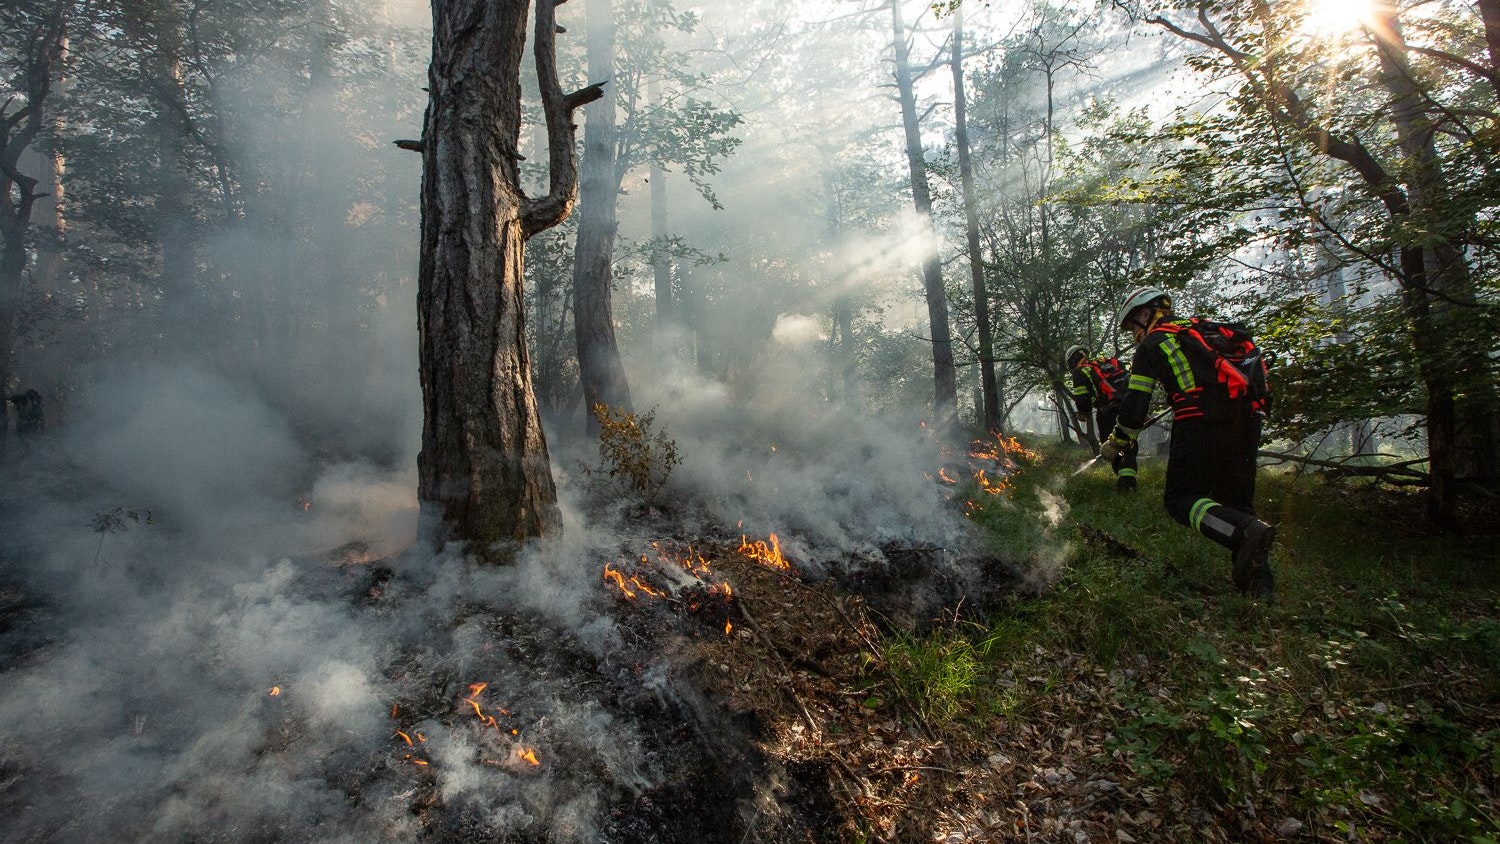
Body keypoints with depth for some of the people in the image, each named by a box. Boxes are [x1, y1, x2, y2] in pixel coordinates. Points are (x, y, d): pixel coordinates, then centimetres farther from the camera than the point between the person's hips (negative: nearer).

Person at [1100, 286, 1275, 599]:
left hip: (1202, 420, -7)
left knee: (1181, 499, -3)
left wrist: (1116, 443, 14)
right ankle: (1257, 577, -1)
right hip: (1246, 416, 7)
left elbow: (1135, 401, 4)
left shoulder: (1152, 343, 8)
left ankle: (1247, 532, -29)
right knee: (1235, 500, 12)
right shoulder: (1203, 327, 28)